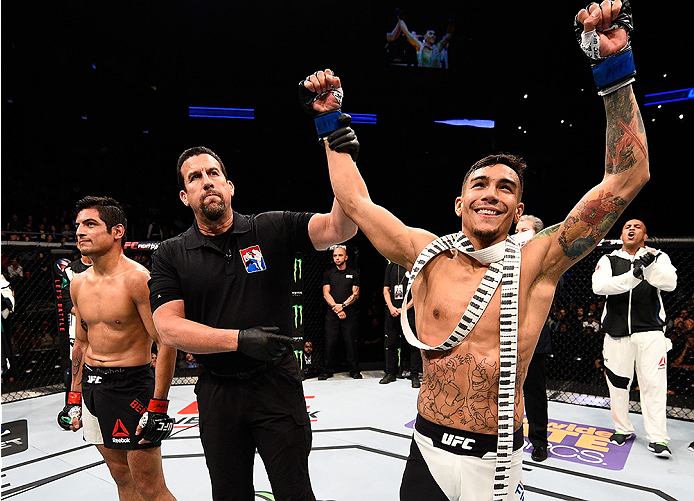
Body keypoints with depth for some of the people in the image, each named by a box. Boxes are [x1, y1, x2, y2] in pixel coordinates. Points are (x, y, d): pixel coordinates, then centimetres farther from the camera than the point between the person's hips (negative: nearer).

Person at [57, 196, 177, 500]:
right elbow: (81, 342, 18)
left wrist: (157, 407, -19)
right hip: (91, 386, 7)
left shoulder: (138, 279, -17)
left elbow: (166, 344, -18)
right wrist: (75, 399, 17)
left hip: (131, 386, -7)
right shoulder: (79, 284, 7)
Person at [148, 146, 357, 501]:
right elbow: (168, 328, -10)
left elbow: (340, 228, -15)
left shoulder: (273, 229, -4)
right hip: (216, 392, 2)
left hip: (277, 384, -1)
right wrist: (240, 338, -23)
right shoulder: (170, 255, -1)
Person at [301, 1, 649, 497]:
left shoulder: (535, 264, -9)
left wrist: (614, 67, -16)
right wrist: (332, 121, 3)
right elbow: (357, 201, 2)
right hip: (428, 454, 2)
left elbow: (628, 176, -12)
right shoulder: (428, 254, -5)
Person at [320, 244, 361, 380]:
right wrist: (336, 308, -9)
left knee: (351, 342, 0)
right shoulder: (328, 274, 11)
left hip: (350, 314, -1)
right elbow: (326, 294, 4)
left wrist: (342, 305, -12)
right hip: (332, 314, 1)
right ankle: (328, 370, 13)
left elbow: (355, 294, 1)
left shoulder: (353, 274, 9)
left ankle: (354, 371, 11)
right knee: (330, 343, 1)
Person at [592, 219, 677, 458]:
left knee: (654, 383, -3)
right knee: (617, 382, 9)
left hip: (650, 332, -1)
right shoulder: (609, 260, 6)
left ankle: (657, 438, 9)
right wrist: (633, 275, -25)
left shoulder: (658, 257, 5)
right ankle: (623, 429, 26)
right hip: (617, 332, 1)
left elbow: (670, 283, -13)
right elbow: (599, 286, -13)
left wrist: (649, 265, -30)